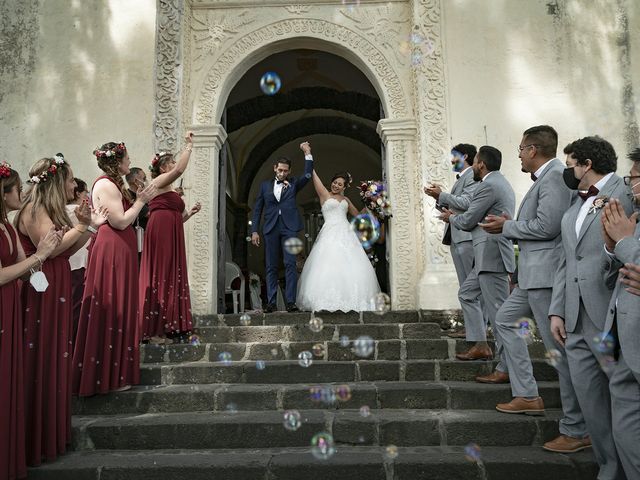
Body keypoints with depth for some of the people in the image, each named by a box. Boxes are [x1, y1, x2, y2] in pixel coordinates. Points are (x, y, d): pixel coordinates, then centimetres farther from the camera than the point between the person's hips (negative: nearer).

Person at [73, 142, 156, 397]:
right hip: (110, 252, -10)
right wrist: (141, 200, -11)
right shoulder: (106, 185, -14)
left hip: (118, 251, 10)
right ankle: (107, 376, 5)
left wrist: (139, 200, 10)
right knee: (110, 311, -4)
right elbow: (120, 221, -19)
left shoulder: (113, 183, 16)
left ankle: (113, 370, 25)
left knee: (118, 308, 14)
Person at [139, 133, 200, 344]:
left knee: (170, 277, 7)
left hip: (171, 235, 9)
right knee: (160, 277, -9)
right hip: (161, 232, -9)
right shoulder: (159, 181, 0)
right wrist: (189, 146, -11)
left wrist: (190, 212, 11)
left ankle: (164, 329, 10)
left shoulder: (170, 192, 25)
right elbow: (180, 170, -19)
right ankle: (153, 331, -5)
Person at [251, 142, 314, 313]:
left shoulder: (293, 184, 13)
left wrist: (307, 154, -7)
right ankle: (271, 302, 4)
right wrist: (254, 230, 5)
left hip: (289, 228, -1)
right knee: (271, 267, 2)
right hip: (270, 229, 1)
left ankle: (290, 301, -8)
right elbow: (257, 209, 13)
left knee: (290, 264, -8)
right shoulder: (265, 185, 15)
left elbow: (307, 175, -4)